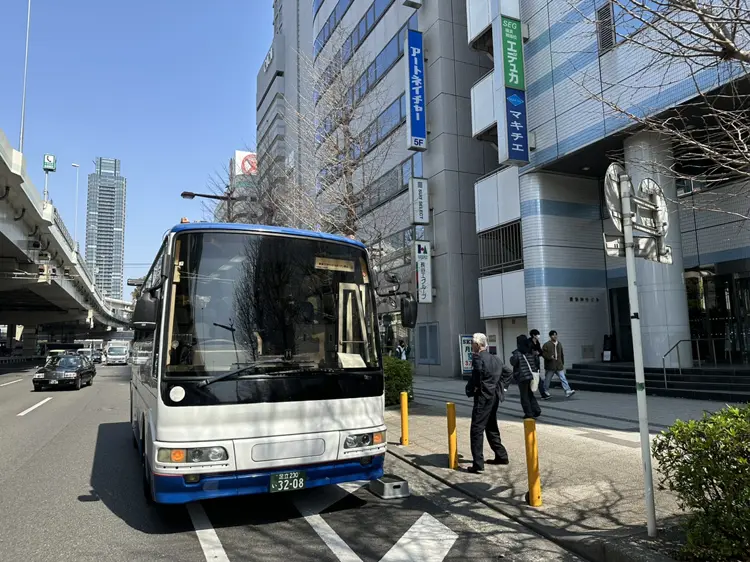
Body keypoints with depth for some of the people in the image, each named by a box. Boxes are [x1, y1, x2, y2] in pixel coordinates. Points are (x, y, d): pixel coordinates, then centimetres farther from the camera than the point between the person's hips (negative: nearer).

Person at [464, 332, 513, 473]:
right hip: (494, 396, 9)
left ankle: (478, 463, -9)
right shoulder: (495, 358, 11)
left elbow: (476, 378, -21)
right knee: (492, 427, 22)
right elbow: (508, 371, 19)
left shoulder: (478, 358, -15)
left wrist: (470, 390, -5)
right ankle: (501, 456, 29)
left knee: (477, 430, -6)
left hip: (483, 397, -9)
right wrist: (497, 383, 15)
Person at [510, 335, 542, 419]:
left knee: (524, 396, 4)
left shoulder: (517, 352, -13)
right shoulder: (531, 351, 5)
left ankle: (529, 413, 5)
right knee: (530, 394, 19)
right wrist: (536, 370, 17)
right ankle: (536, 410, 11)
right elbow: (537, 361, 7)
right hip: (531, 375, 6)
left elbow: (514, 362, -18)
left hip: (522, 376, -6)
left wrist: (511, 358, 1)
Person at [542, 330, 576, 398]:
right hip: (550, 366, -4)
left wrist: (563, 363, 20)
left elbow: (562, 354, 20)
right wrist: (550, 357, -26)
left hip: (559, 366, 4)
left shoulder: (559, 344, 12)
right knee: (547, 380, 8)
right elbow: (543, 353, -10)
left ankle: (568, 391, -14)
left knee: (563, 378, -7)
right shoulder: (546, 345, -6)